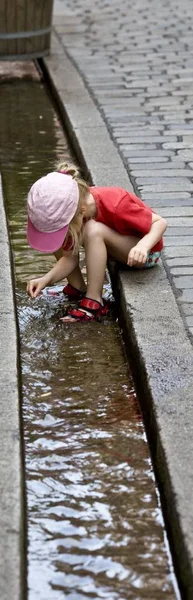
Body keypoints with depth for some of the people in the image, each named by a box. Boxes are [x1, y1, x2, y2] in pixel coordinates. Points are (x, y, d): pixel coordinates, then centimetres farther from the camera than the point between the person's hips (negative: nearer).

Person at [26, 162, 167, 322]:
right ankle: (78, 288, -1)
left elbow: (160, 222, -26)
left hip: (146, 251, -6)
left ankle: (94, 302, -25)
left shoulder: (115, 205, -36)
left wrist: (142, 246, -44)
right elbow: (69, 258, -12)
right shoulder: (71, 208, -19)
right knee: (53, 233, -13)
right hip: (114, 242, 6)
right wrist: (47, 279, -28)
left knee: (94, 230, -34)